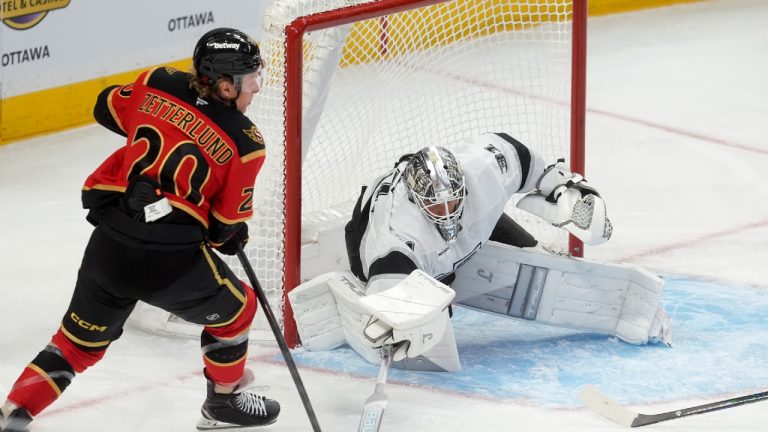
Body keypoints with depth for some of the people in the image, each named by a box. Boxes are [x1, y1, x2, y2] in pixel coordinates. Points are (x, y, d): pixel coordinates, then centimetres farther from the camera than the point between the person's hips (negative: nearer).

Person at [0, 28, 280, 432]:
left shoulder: (158, 85, 4)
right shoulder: (244, 143, -6)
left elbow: (108, 108, 22)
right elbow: (226, 225, 0)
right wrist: (233, 237, 23)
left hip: (108, 245, 4)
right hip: (172, 258, -4)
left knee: (78, 341, 22)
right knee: (235, 308, 25)